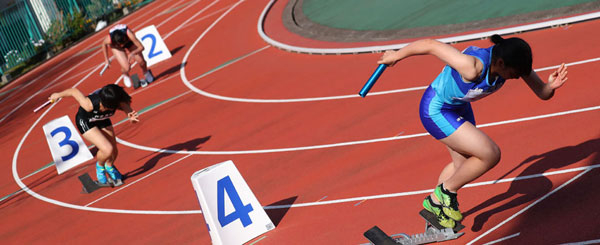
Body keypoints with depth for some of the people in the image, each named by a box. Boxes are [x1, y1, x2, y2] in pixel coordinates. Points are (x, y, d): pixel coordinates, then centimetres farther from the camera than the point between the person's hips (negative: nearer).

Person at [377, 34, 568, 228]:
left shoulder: (513, 60, -18)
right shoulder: (473, 67, -38)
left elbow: (542, 93, -9)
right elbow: (430, 45, -29)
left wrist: (551, 86, -34)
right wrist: (396, 56, -14)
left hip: (459, 108, 8)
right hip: (436, 111, -8)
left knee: (463, 163, 21)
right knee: (490, 154, -15)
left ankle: (434, 203, 44)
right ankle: (447, 190, 6)